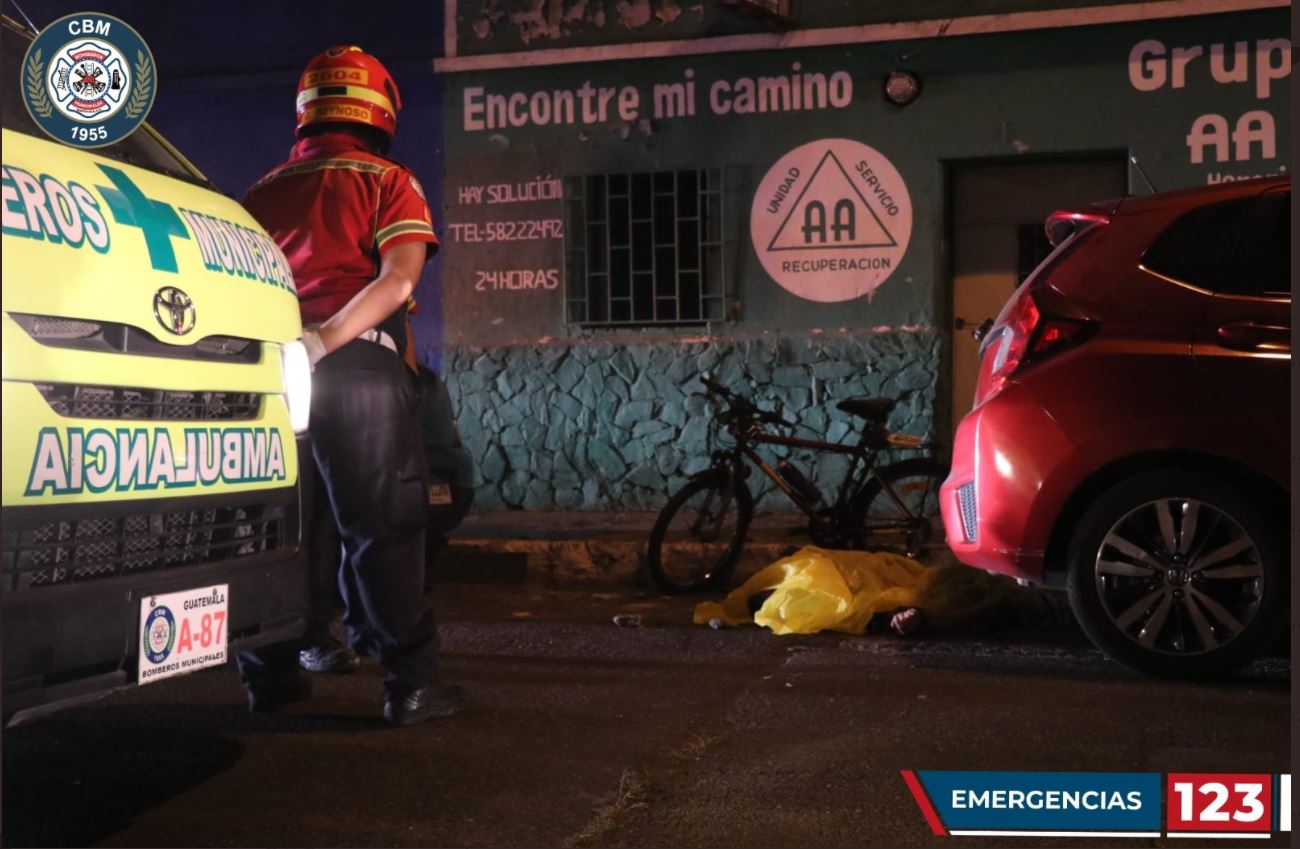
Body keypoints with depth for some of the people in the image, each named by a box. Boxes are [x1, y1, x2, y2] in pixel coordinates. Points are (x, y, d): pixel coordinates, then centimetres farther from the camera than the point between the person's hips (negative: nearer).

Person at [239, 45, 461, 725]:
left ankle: (271, 674, 21)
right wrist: (326, 340, -19)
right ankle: (411, 682, 1)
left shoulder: (264, 190, 15)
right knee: (385, 527, 0)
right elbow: (399, 279, -13)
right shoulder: (387, 181, 3)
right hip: (357, 366, -4)